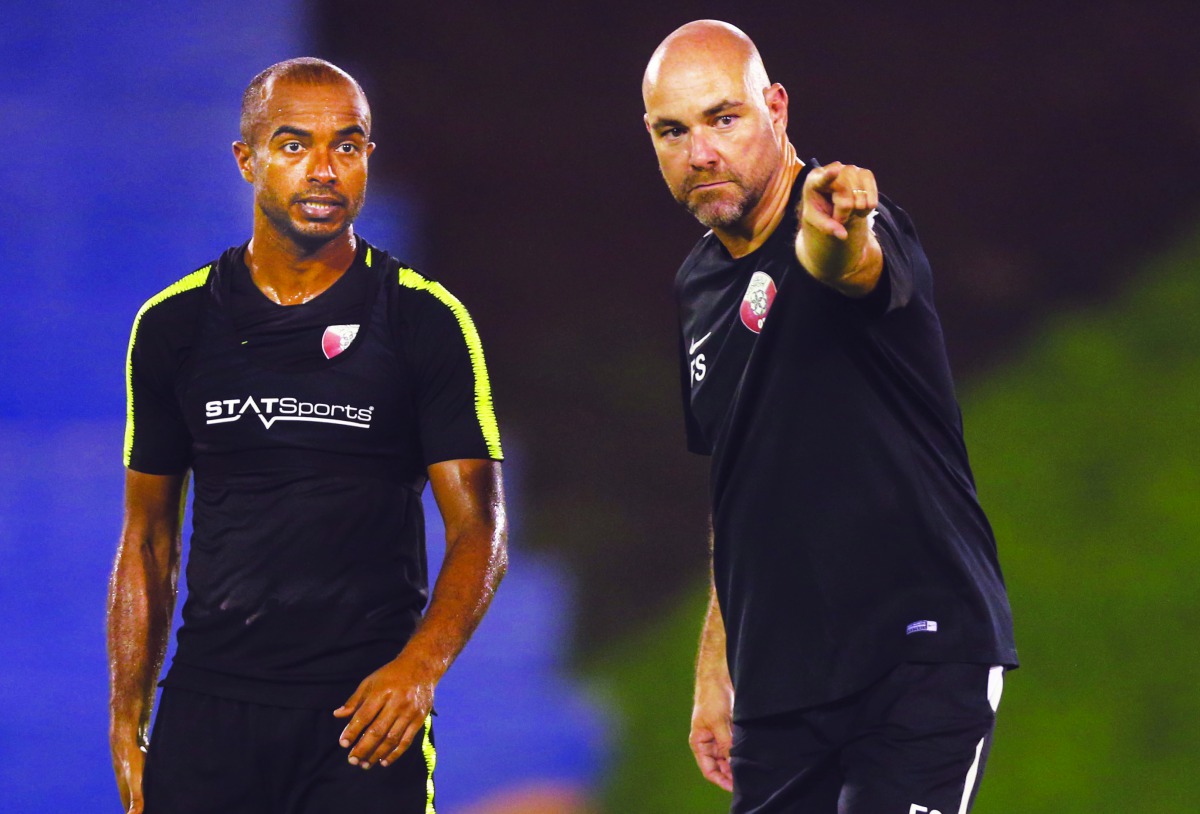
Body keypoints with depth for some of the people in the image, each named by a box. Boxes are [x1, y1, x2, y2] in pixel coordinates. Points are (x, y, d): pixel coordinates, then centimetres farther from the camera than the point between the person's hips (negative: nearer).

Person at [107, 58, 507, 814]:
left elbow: (480, 531, -3)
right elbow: (148, 539, 11)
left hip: (367, 708, -2)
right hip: (208, 712, 2)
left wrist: (419, 666, -20)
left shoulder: (427, 320, 1)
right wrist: (128, 724, 5)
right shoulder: (175, 324, 7)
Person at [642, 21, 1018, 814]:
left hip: (920, 652, -7)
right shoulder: (699, 286, 12)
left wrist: (835, 235, -61)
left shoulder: (855, 229, -10)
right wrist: (715, 666, 20)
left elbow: (853, 269, -37)